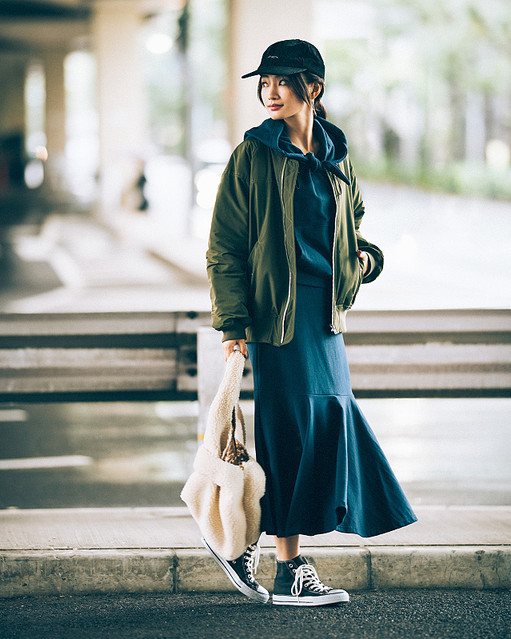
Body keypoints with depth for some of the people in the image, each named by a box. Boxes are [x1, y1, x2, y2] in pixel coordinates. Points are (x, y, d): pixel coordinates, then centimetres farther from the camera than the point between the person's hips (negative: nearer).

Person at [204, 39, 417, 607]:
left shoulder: (335, 157, 11)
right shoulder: (253, 156, -5)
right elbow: (224, 247, -6)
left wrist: (365, 257, 4)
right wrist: (232, 323, -14)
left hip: (325, 313, 6)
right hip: (277, 312, -6)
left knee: (330, 421, 6)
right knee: (292, 431, -5)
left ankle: (244, 541, 20)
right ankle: (290, 572, 4)